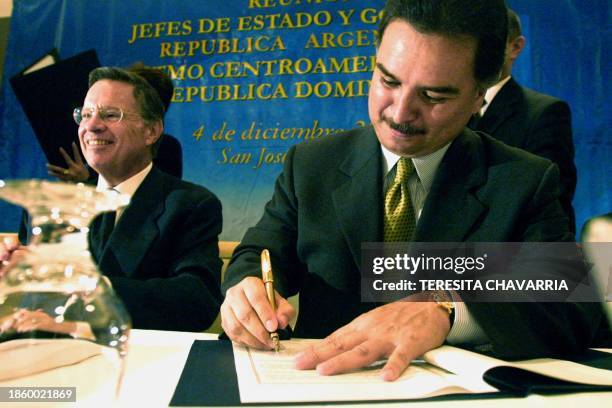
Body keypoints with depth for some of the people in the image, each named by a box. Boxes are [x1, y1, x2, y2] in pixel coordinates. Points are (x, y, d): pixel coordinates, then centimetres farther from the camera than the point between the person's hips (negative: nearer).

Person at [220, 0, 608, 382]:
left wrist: (445, 311, -32)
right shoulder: (310, 165, 0)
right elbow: (261, 255, 2)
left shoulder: (528, 183, -5)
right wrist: (248, 288, -21)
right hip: (325, 387, 2)